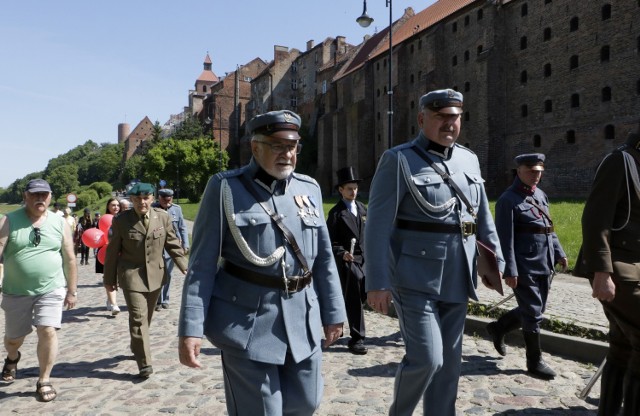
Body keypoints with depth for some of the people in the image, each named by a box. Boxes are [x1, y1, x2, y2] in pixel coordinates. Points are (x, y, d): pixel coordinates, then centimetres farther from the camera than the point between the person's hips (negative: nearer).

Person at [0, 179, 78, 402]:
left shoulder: (60, 223, -1)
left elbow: (69, 259, 4)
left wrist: (72, 291, 4)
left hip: (51, 290, 0)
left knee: (48, 332, -11)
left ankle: (44, 382, 8)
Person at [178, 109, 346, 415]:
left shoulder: (309, 188, 7)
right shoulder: (225, 187, -6)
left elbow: (323, 257, 11)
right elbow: (203, 263, -7)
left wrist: (333, 311, 11)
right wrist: (191, 327, -12)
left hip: (302, 318, 5)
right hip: (248, 320, -4)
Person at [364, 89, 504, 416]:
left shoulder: (469, 159, 12)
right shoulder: (398, 159, -7)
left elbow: (483, 217, 19)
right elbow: (378, 225, -13)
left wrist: (497, 260, 14)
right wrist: (378, 281, -17)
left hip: (457, 279, 6)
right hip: (416, 278, -6)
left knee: (449, 361, 14)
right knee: (426, 358, -6)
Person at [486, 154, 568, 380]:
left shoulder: (541, 195, 13)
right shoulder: (508, 200, -12)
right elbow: (505, 238, -16)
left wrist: (559, 253, 14)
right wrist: (510, 270, -19)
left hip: (544, 265, 8)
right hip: (525, 267, -8)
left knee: (534, 310, 16)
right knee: (532, 313, 2)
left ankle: (498, 328, 36)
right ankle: (535, 361, 17)